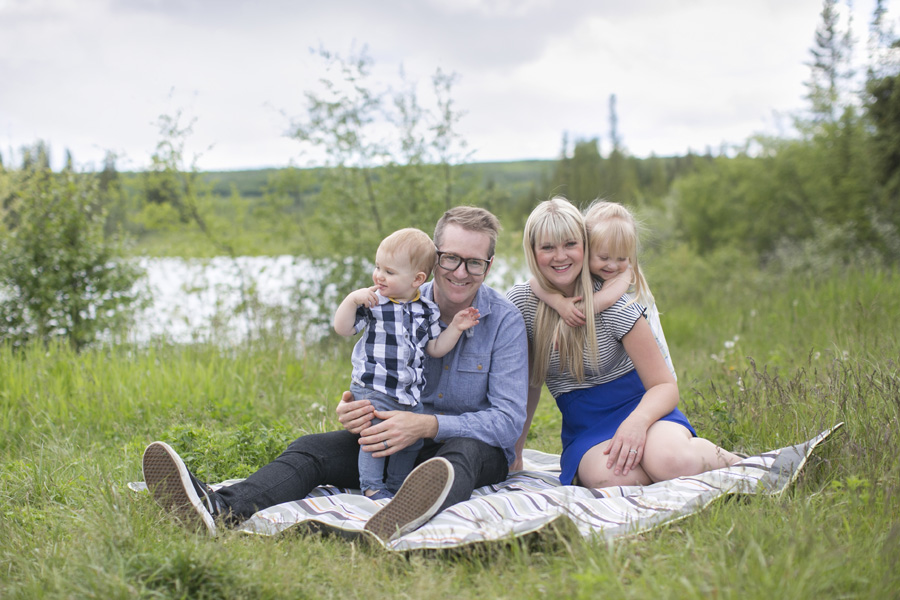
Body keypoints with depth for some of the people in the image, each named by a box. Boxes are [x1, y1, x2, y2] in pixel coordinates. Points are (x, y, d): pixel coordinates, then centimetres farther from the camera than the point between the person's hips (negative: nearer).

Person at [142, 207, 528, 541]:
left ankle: (390, 526, -73)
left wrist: (427, 425, -34)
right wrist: (351, 411, -23)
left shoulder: (505, 321, -10)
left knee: (463, 451, -39)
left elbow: (508, 422, -18)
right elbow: (368, 387, 4)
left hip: (479, 448, -3)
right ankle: (219, 509, -49)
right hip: (398, 443, 4)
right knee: (312, 448, -20)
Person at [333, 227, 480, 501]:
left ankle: (397, 486, 28)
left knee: (411, 439, 12)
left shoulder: (427, 310, 4)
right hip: (372, 389, -4)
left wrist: (455, 327, -2)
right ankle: (372, 486, 1)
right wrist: (352, 299, -19)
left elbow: (435, 348, 10)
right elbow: (343, 328, -7)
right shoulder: (372, 302, -5)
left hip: (410, 393, 4)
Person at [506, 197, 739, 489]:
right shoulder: (521, 300, -1)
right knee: (609, 477, -35)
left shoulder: (613, 305, -10)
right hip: (584, 430, 2)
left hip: (636, 406, -2)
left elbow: (665, 385, -10)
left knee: (670, 462, -37)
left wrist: (637, 421, -31)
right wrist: (514, 450, 6)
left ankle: (714, 454, -3)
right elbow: (529, 383, 11)